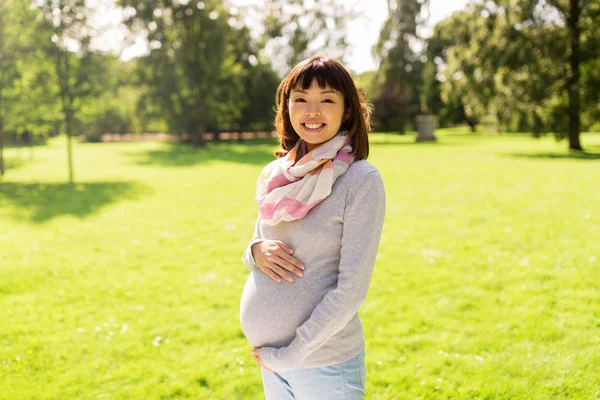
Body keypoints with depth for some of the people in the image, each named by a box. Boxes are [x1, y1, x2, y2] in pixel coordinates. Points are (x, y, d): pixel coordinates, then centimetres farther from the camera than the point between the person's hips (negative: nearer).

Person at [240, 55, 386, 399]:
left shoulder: (362, 180, -14)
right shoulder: (277, 175, 2)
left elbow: (353, 287, -17)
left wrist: (291, 354, -14)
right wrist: (256, 252, -9)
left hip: (324, 363, -5)